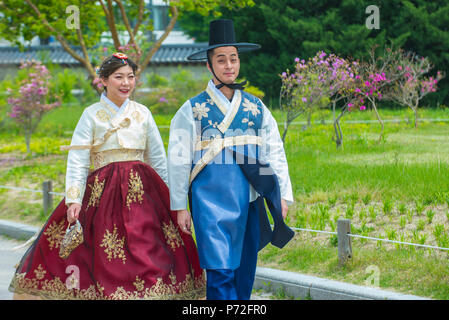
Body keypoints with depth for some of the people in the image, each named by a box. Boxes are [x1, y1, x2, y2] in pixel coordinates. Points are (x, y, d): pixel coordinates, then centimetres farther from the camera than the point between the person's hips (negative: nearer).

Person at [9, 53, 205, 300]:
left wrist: (165, 195, 13)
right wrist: (74, 199, -12)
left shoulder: (142, 113, 11)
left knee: (150, 253, -6)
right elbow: (77, 161, -2)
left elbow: (158, 158, 17)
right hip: (104, 191, -2)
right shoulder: (92, 115, 3)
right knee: (105, 260, -6)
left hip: (143, 191, 2)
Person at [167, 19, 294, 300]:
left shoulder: (256, 108, 13)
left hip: (250, 201, 4)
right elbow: (178, 160, 4)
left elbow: (275, 153, 14)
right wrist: (180, 207, 1)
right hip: (212, 200, -4)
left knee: (245, 274, 8)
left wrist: (284, 195, 5)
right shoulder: (193, 110, 3)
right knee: (221, 273, -12)